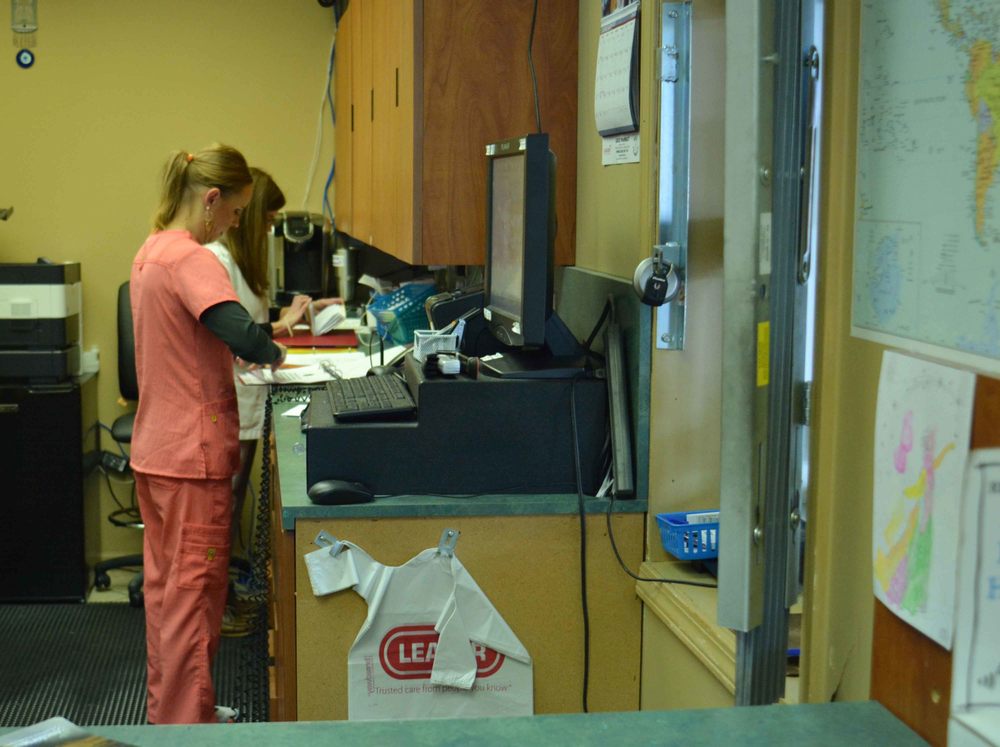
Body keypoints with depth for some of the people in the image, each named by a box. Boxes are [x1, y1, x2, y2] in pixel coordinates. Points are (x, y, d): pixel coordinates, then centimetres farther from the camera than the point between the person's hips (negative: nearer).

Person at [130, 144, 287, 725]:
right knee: (195, 589, -2)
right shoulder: (193, 260, -19)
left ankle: (165, 708, 28)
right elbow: (242, 333, -32)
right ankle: (187, 723, 6)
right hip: (193, 454, -10)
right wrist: (274, 354, -13)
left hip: (156, 448, 10)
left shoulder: (151, 253, 12)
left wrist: (238, 357, 10)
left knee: (165, 583, 17)